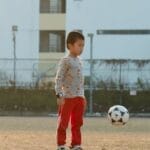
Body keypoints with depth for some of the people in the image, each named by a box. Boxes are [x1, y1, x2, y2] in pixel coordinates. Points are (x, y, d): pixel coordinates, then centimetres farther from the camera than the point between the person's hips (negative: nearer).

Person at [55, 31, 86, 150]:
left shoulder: (79, 61, 15)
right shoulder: (65, 61, -9)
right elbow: (59, 79, -13)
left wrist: (83, 96, 20)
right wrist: (59, 95, -20)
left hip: (79, 97, 8)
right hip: (68, 97, -8)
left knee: (77, 123, 9)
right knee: (63, 122, -2)